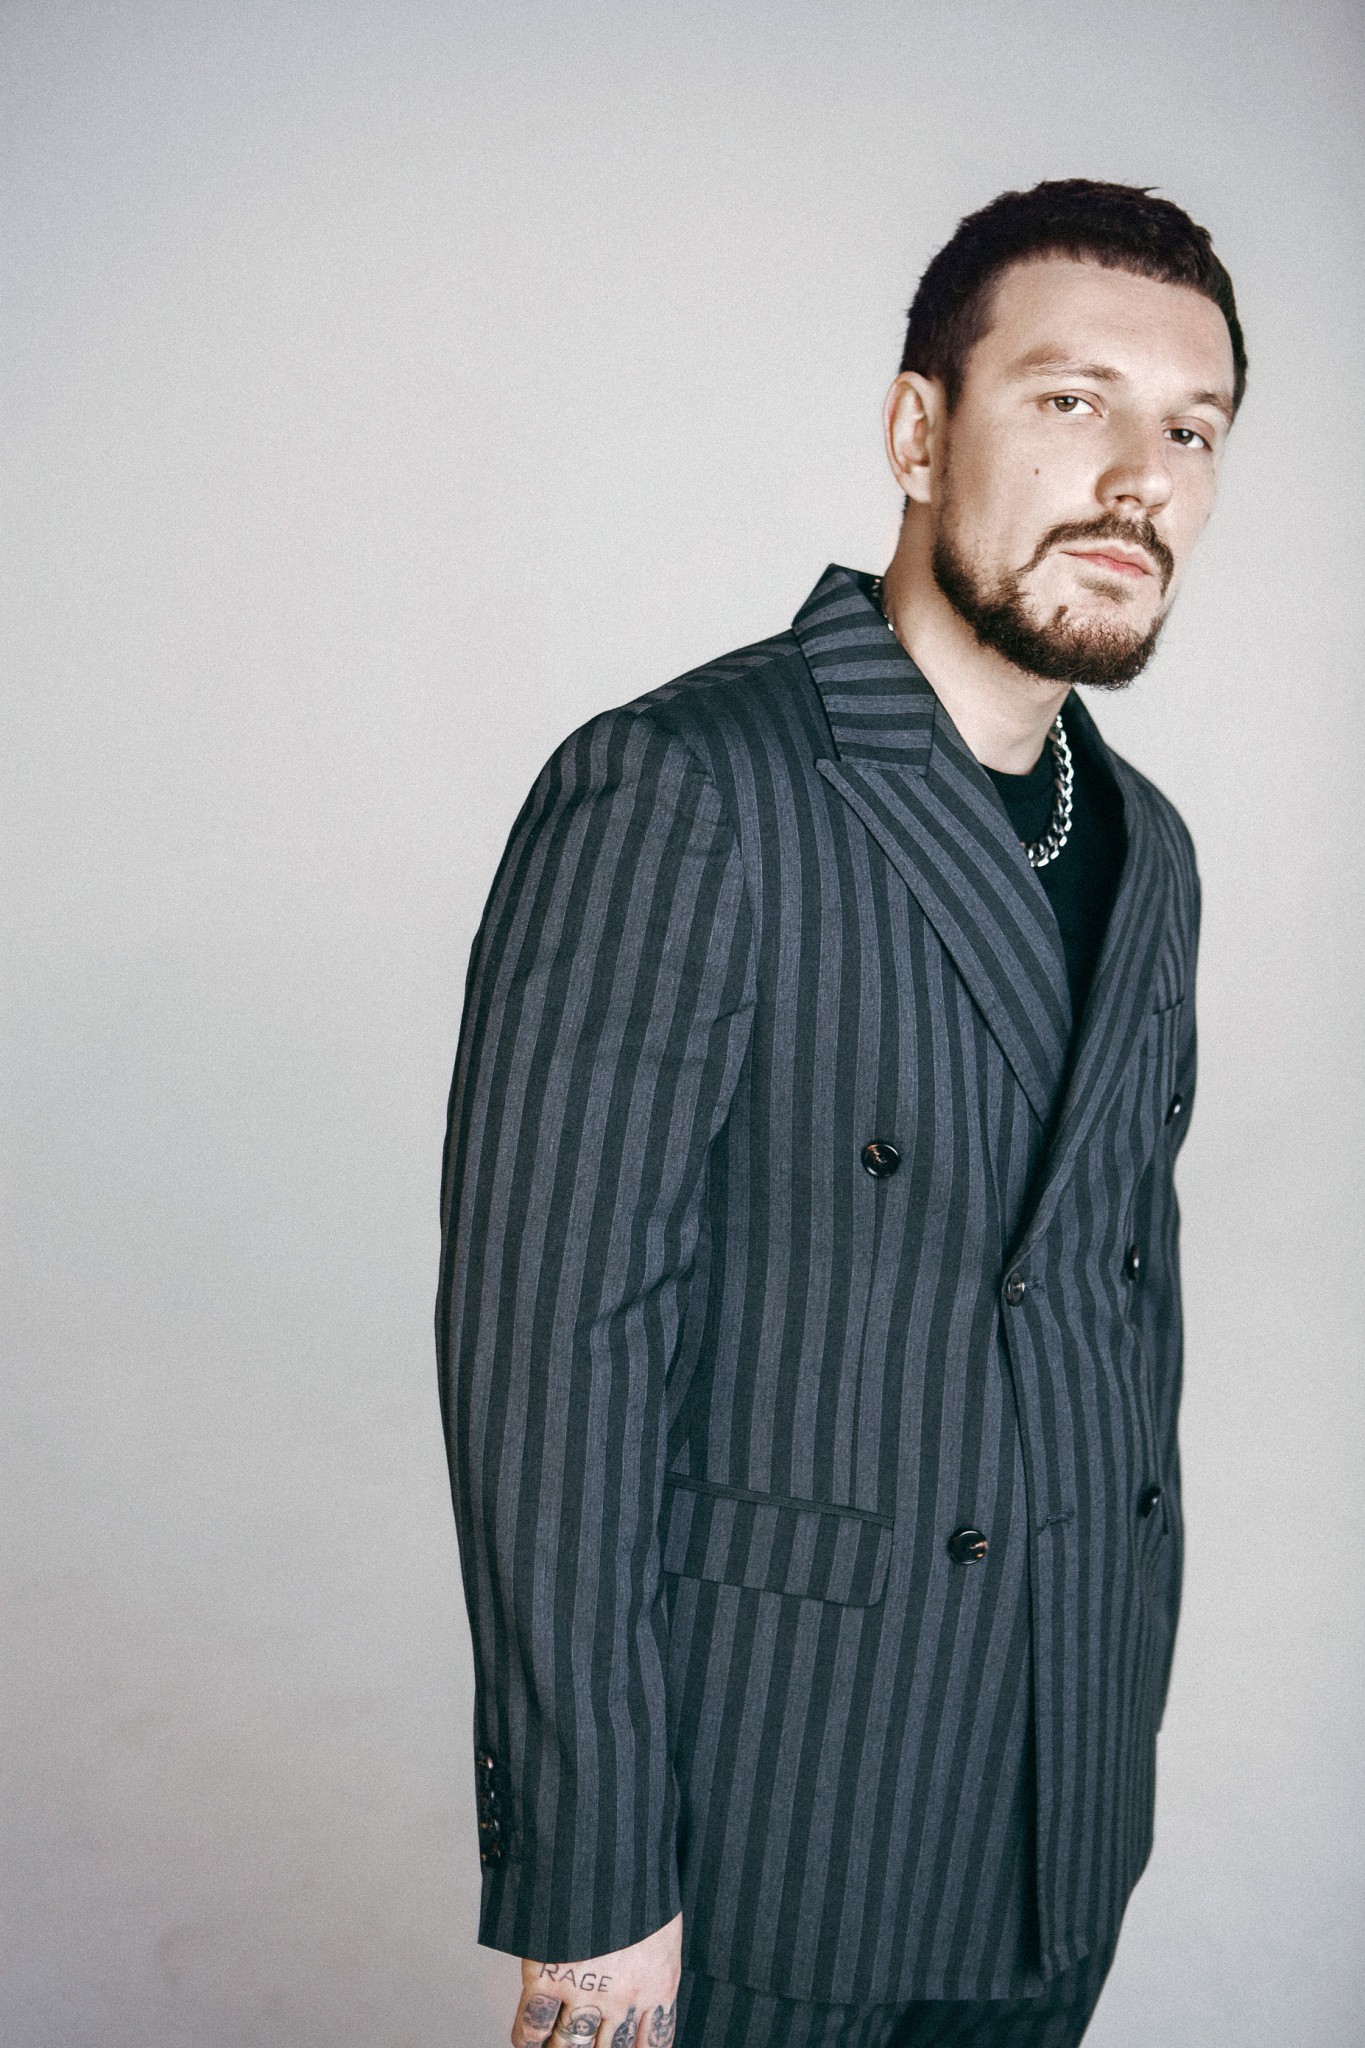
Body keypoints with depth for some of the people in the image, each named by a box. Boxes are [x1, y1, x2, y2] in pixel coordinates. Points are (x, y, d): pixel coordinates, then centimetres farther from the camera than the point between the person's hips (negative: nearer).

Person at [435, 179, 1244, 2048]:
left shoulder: (1146, 848, 7)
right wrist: (586, 1889, -18)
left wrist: (1128, 1674, 16)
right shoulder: (673, 795, -18)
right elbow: (550, 1351, -19)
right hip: (766, 1812, -6)